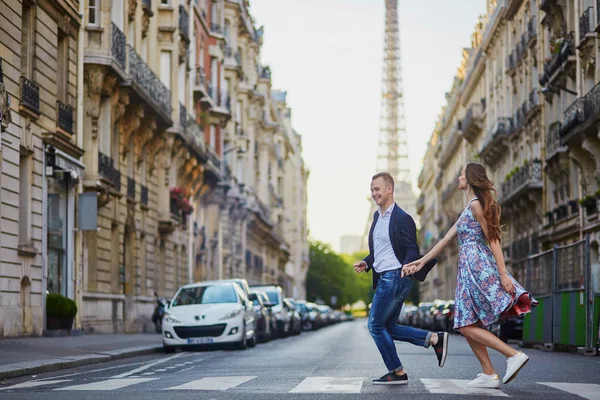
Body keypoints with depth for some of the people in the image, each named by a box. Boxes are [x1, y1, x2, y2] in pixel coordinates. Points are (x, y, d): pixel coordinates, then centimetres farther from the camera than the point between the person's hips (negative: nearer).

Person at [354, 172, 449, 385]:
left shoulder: (402, 218, -12)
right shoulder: (377, 216, 16)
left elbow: (413, 250, -14)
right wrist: (366, 263, 8)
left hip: (394, 277, -10)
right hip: (384, 278, 10)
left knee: (376, 325, -4)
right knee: (388, 327, 12)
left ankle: (397, 372, 5)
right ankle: (434, 338, 15)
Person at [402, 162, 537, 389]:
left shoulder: (476, 205, -8)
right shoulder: (469, 209, 21)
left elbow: (493, 240, -14)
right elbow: (446, 240, 24)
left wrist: (503, 274, -19)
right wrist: (422, 261, 25)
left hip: (477, 267, -10)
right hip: (469, 269, 10)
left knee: (467, 326, -11)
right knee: (467, 326, 7)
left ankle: (514, 355, -17)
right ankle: (490, 375, 5)